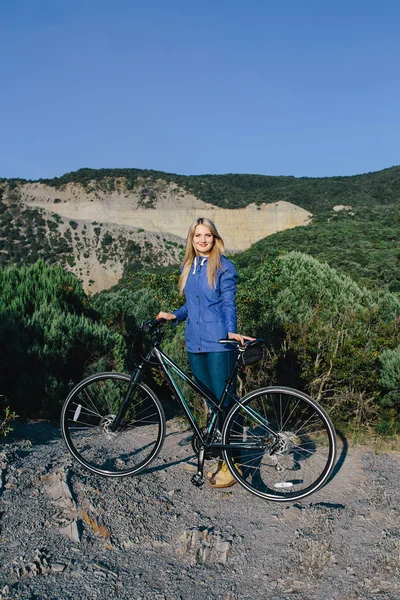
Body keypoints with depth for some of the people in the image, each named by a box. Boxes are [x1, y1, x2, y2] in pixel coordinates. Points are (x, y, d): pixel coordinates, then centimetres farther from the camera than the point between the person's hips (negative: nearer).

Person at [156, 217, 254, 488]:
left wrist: (231, 331, -25)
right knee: (209, 401, 12)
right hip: (195, 343, 7)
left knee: (224, 400, -4)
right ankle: (221, 455, 24)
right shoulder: (187, 267, 15)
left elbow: (228, 303, -9)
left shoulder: (224, 267, -3)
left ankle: (231, 463, 6)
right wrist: (174, 315, 5)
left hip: (219, 343, -6)